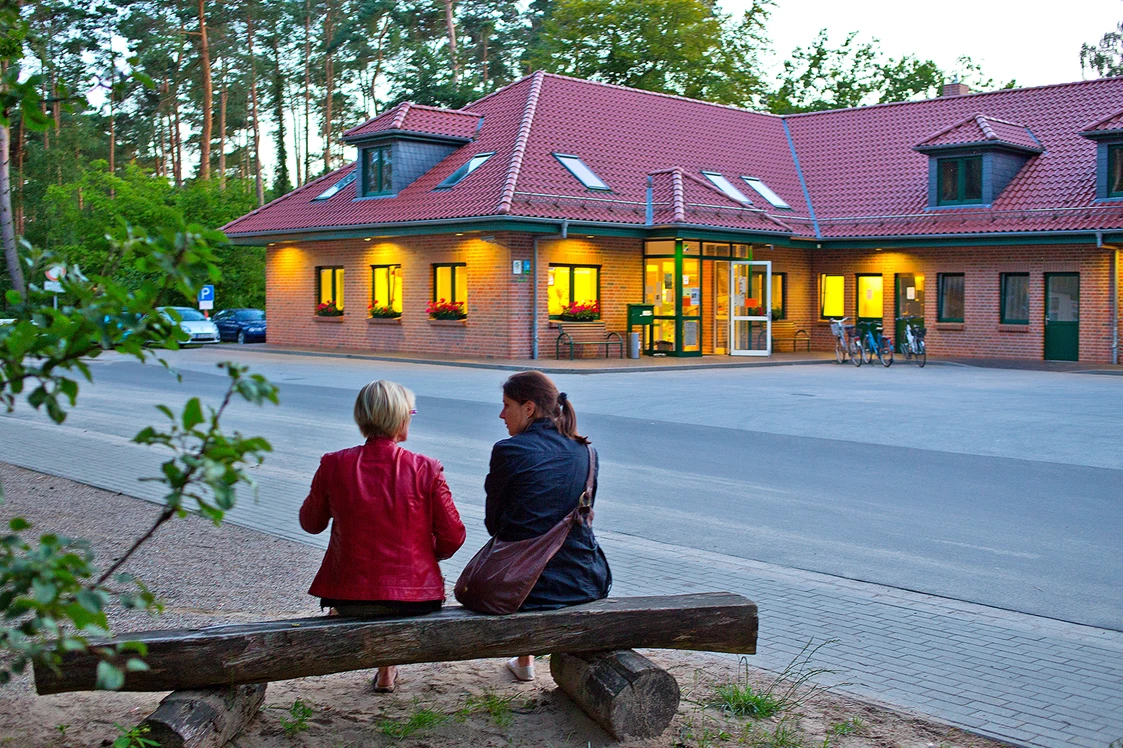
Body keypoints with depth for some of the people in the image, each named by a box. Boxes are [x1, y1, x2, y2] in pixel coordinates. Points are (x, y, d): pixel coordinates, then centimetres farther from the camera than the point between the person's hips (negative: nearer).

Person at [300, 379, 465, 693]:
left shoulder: (334, 465, -8)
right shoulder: (425, 469, -12)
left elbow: (311, 523, 8)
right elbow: (452, 537, -5)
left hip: (349, 598, 1)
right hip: (413, 596, -1)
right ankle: (387, 669, 37)